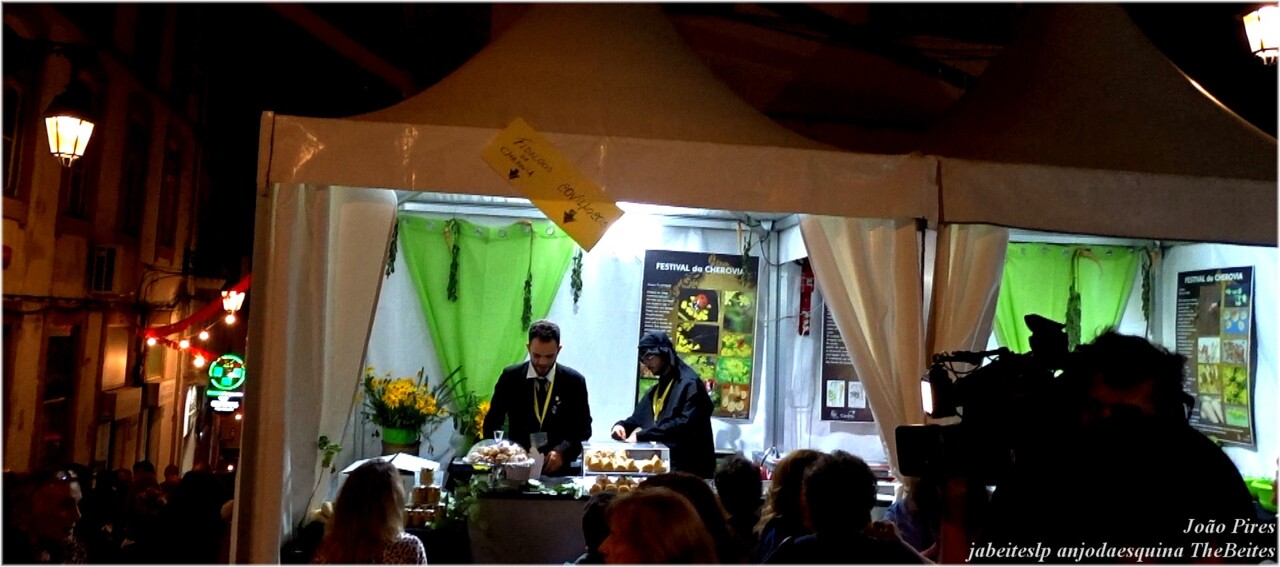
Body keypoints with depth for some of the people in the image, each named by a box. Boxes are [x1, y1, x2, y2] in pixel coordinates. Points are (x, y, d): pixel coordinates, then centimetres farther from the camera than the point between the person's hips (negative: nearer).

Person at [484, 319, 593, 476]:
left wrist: (562, 451, -12)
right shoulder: (510, 377, 2)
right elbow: (491, 423, 9)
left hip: (557, 469, 0)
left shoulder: (574, 381, 1)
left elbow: (583, 428, 5)